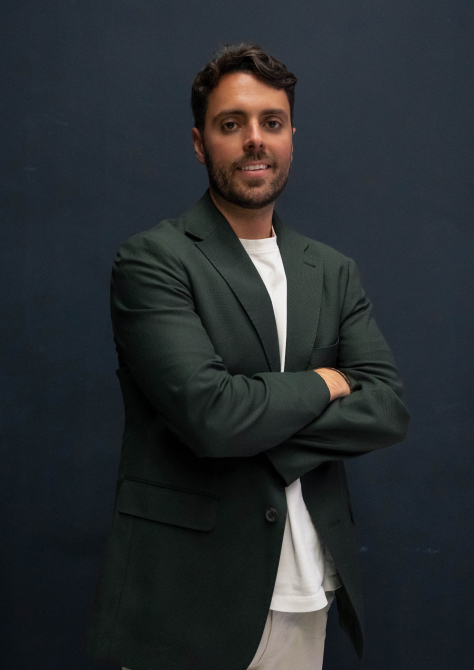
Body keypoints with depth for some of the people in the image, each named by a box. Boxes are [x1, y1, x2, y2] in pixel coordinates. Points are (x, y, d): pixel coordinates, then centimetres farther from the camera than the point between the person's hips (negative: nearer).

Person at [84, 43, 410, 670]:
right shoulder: (152, 259, -9)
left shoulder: (334, 272, 8)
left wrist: (257, 428, -15)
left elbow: (389, 408, -2)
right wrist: (322, 383, -6)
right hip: (188, 594, -4)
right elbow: (208, 412, -22)